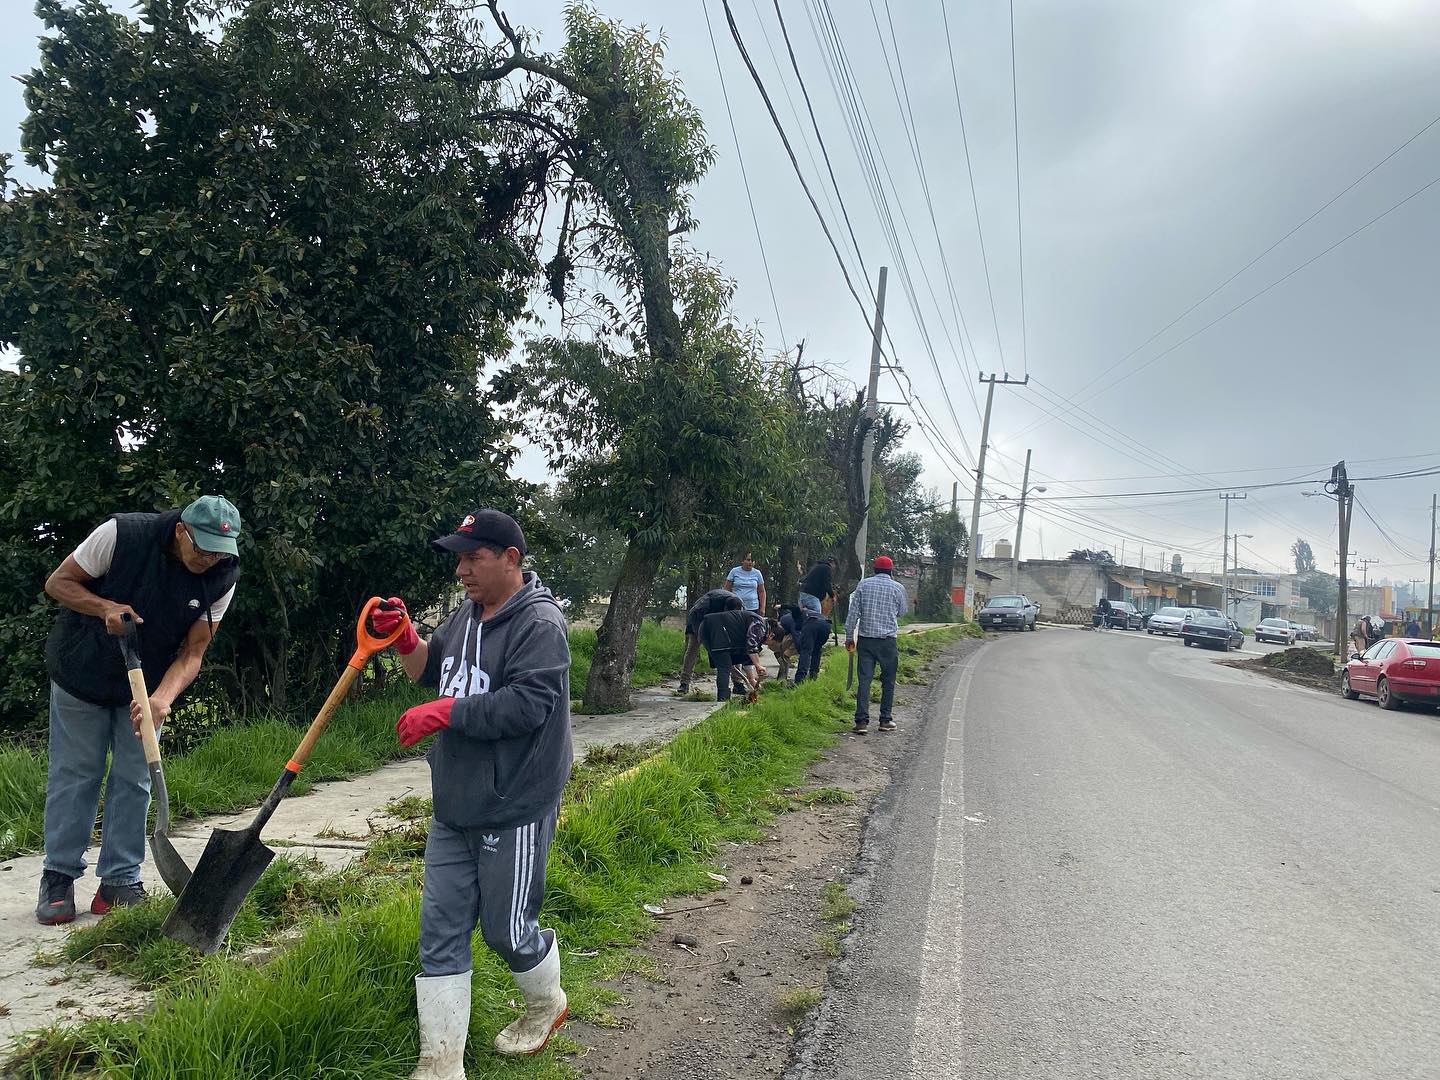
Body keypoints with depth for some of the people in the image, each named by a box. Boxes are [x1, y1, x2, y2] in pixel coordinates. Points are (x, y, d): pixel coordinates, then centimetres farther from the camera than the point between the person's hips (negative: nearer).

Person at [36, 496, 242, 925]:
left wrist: (161, 698, -34)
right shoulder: (121, 534, -26)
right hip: (81, 673, -2)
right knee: (73, 774, 4)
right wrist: (106, 608, -31)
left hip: (147, 687, 2)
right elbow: (58, 582, -13)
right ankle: (58, 877, 16)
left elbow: (192, 653, -17)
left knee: (133, 780, 2)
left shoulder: (222, 578, -19)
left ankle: (120, 882, 11)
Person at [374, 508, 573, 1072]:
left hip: (513, 813, -8)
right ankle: (440, 1064, 22)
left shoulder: (539, 623, -17)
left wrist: (443, 713, -24)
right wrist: (403, 637, 2)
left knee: (507, 931, 8)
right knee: (440, 933, 10)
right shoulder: (466, 614, 9)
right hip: (453, 810, 8)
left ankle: (548, 1005, 39)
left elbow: (527, 704, -26)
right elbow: (431, 670, 21)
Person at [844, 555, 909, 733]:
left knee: (864, 679, -1)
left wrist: (849, 637, 7)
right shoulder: (898, 587, 1)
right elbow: (903, 611, 15)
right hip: (888, 640, -1)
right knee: (888, 681, 11)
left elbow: (853, 613, 2)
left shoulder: (863, 584, 4)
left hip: (865, 639, 1)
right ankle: (886, 720, 14)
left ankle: (862, 721, -6)